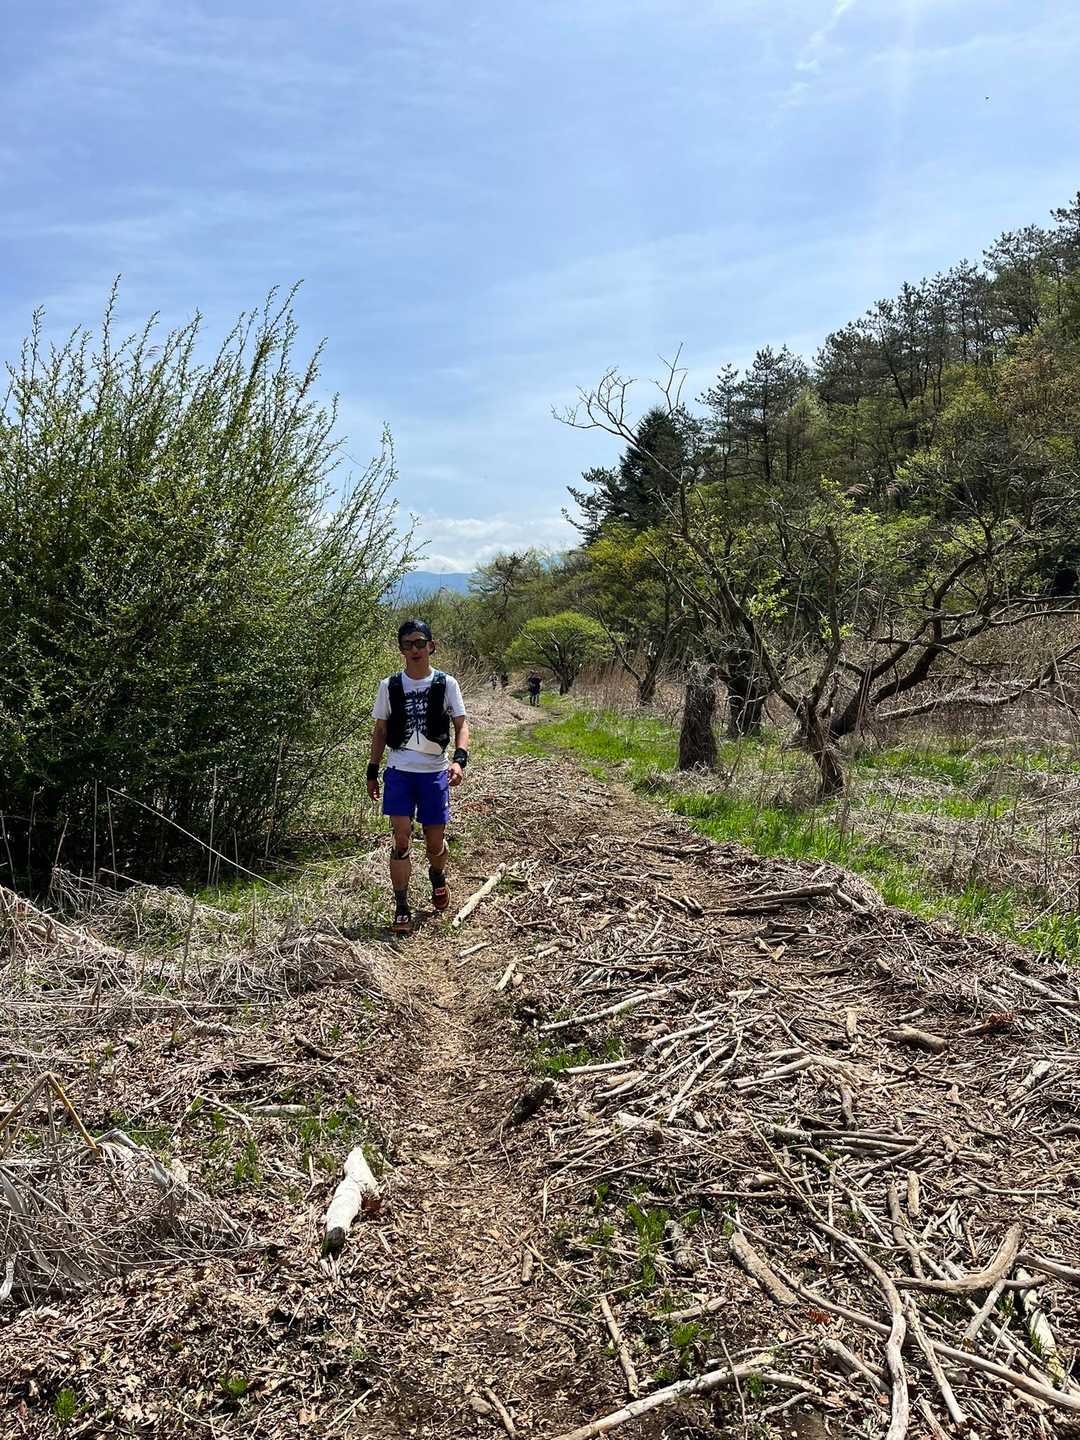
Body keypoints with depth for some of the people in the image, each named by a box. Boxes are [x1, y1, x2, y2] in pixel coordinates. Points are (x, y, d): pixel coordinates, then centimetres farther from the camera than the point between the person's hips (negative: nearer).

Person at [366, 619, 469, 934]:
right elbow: (380, 731, 9)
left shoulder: (446, 684, -1)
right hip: (399, 771, 0)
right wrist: (372, 773, 7)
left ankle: (437, 879, 42)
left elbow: (461, 725, -4)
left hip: (435, 772, 0)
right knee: (401, 840, -9)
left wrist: (460, 759, -21)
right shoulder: (390, 686, 2)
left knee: (435, 843, 8)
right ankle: (401, 908, 2)